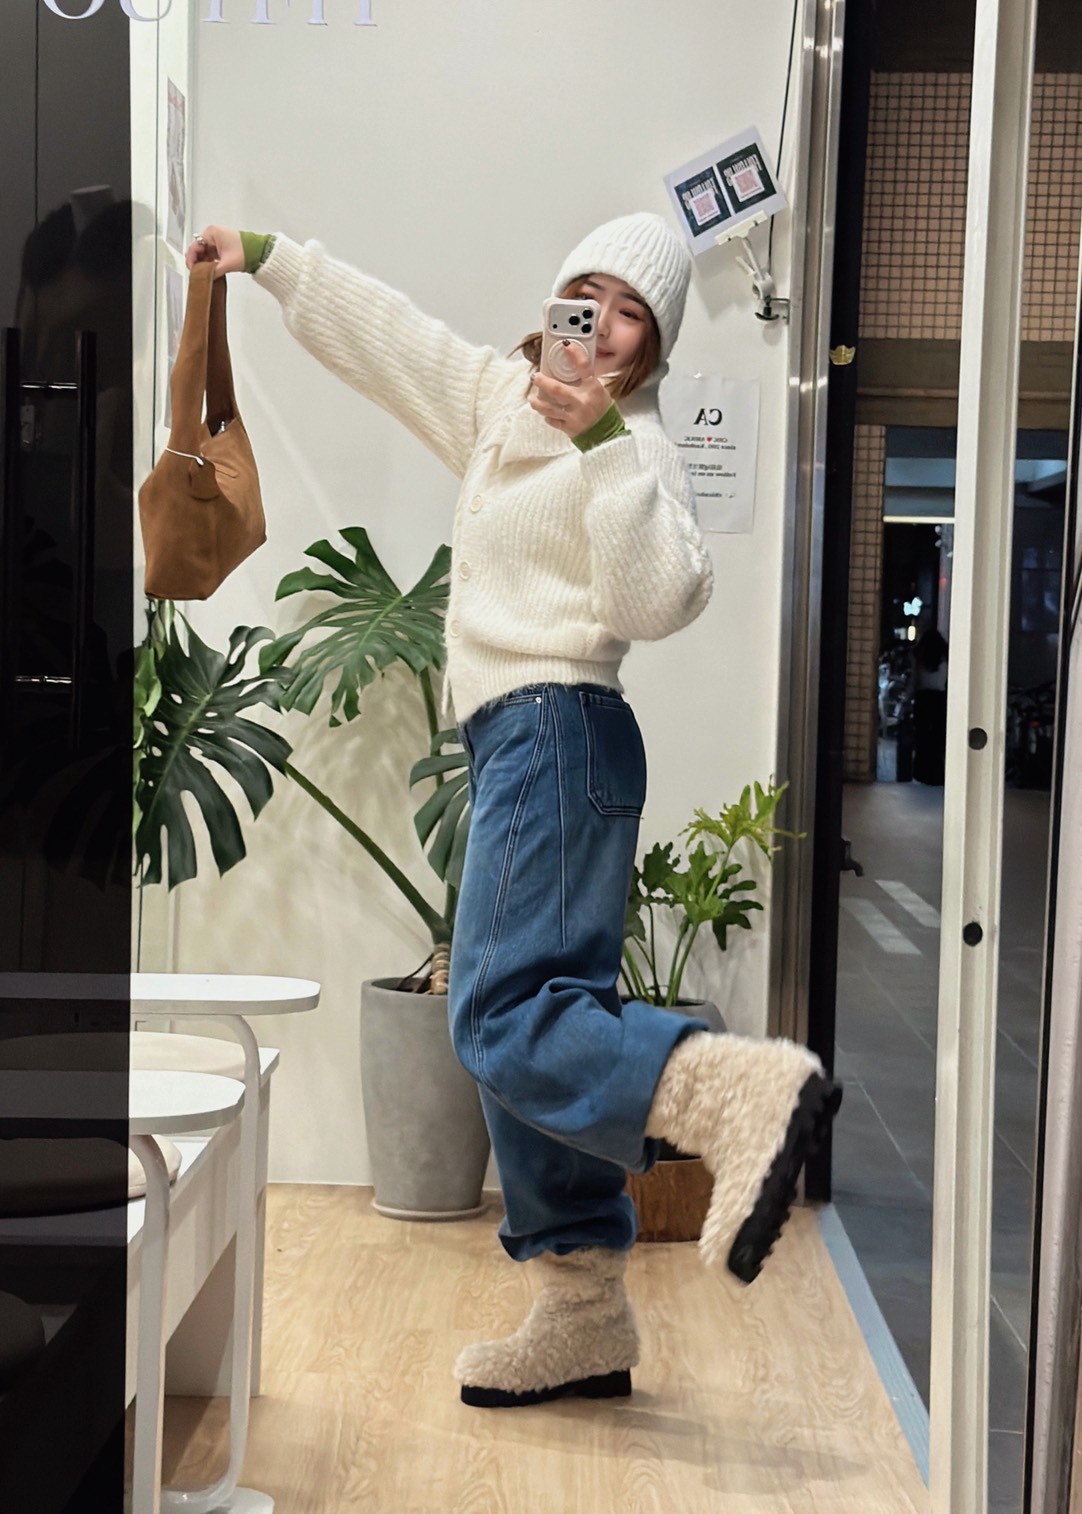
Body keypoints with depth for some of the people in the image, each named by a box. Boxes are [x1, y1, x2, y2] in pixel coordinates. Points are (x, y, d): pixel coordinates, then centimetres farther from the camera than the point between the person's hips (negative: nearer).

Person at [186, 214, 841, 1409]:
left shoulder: (632, 446, -5)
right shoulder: (499, 400, 18)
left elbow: (660, 599, -21)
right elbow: (379, 330, 30)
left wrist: (602, 440, -23)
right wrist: (265, 259, 35)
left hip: (557, 734, -9)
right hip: (519, 743, 9)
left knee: (503, 1016, -22)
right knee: (523, 1027, 7)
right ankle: (582, 1325, 12)